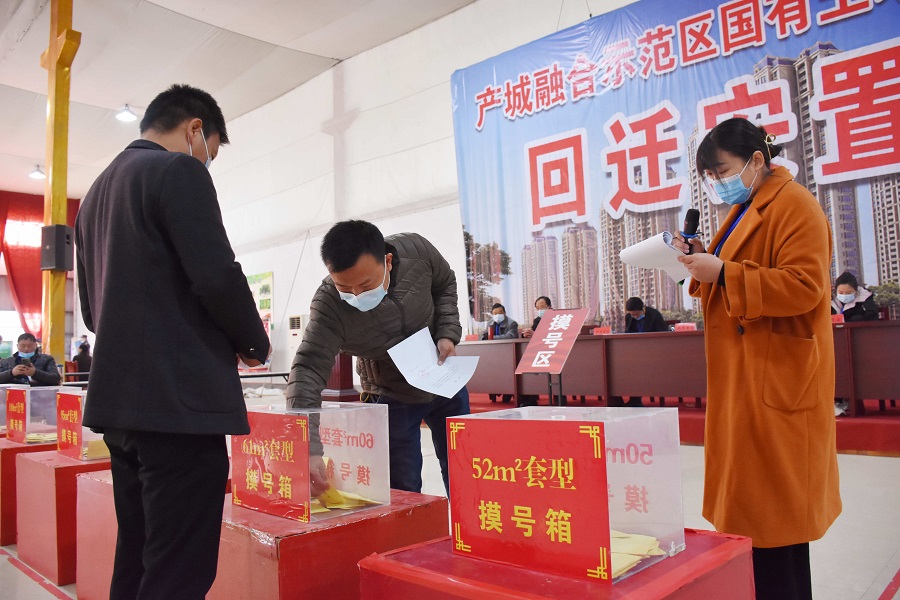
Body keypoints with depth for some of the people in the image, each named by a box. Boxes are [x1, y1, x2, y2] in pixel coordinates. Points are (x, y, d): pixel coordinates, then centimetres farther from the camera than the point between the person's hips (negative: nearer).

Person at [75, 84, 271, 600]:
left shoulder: (97, 191, 20)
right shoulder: (179, 171, -7)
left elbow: (93, 309, 22)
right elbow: (217, 276, -16)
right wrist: (256, 344, 0)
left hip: (118, 401, 10)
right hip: (179, 402, -9)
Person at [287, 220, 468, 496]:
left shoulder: (416, 250, -25)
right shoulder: (329, 306, -32)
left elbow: (445, 285, -3)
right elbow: (309, 368, -38)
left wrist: (447, 334, -16)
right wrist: (308, 450, -49)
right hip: (392, 398, -2)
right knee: (403, 490, 3)